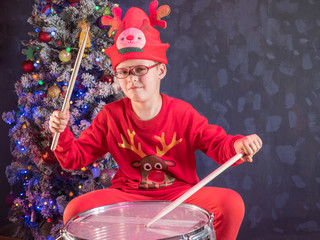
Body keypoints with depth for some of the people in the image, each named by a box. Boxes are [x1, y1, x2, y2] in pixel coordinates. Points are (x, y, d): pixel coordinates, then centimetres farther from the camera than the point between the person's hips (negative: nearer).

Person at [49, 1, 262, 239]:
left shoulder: (182, 113, -7)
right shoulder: (111, 115, -4)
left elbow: (217, 145, -8)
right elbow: (75, 158, 0)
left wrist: (238, 145, -32)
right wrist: (62, 134, -21)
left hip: (179, 193, 0)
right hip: (127, 195, 1)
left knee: (231, 203, -25)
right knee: (76, 210, -24)